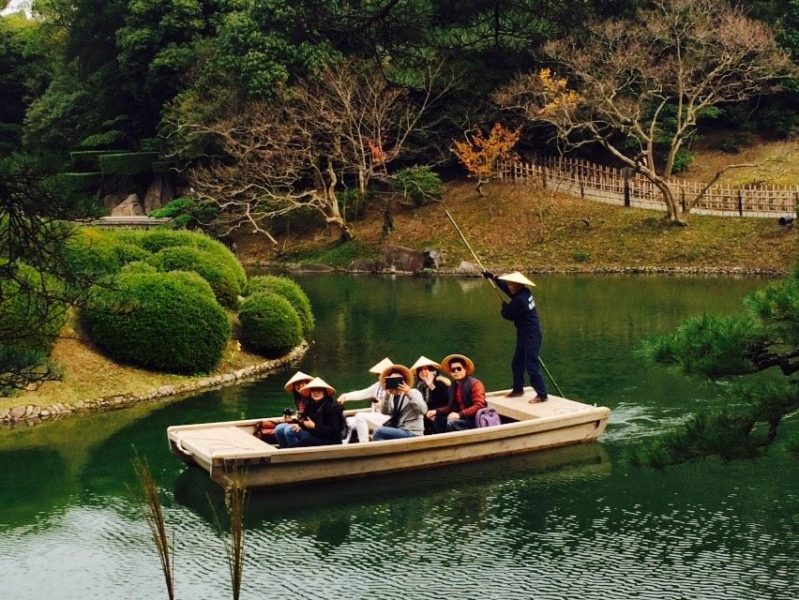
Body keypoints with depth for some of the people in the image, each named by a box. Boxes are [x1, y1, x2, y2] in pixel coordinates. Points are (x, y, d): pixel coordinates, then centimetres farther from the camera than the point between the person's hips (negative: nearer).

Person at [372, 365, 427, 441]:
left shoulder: (413, 392, -2)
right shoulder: (392, 396, 14)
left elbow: (423, 410, -18)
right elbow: (384, 412, -3)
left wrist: (409, 394, -25)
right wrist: (387, 395, -15)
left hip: (412, 433, -7)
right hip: (399, 430, 7)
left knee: (379, 432, -17)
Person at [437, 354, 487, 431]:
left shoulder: (475, 383, -10)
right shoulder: (453, 387, 9)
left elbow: (479, 406, -19)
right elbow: (451, 407, 18)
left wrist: (459, 415, -28)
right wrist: (437, 412, 2)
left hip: (475, 420, -7)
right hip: (462, 419, 7)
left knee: (452, 422, -29)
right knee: (438, 419, -5)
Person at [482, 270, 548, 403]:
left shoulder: (519, 300, -24)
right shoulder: (525, 292, 4)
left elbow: (507, 314, -11)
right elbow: (506, 287, 20)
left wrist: (504, 306, 10)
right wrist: (493, 277, 23)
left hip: (531, 337, -10)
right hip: (525, 335, 10)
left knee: (531, 366, -9)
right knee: (517, 363, 19)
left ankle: (542, 394, -4)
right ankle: (518, 389, 31)